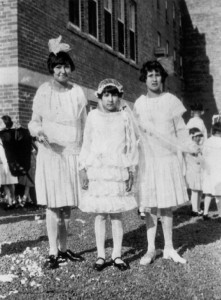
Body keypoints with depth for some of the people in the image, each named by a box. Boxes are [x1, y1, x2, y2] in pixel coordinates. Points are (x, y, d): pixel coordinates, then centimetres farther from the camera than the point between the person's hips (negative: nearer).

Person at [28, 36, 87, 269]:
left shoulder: (77, 92, 7)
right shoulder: (44, 91, -1)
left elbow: (85, 124, 12)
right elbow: (34, 121, 3)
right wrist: (38, 132, -19)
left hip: (74, 153, 3)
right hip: (51, 153, -3)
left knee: (68, 205, 8)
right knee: (53, 205, -3)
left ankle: (63, 249, 19)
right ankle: (53, 252, 5)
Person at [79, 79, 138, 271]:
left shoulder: (125, 116, 5)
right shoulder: (93, 116, 5)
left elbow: (132, 145, 5)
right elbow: (86, 145, 7)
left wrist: (131, 171, 0)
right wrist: (83, 169, 1)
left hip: (118, 171, 0)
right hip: (97, 171, 0)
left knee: (117, 214, 4)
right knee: (100, 214, 3)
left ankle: (117, 255, 13)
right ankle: (101, 256, 11)